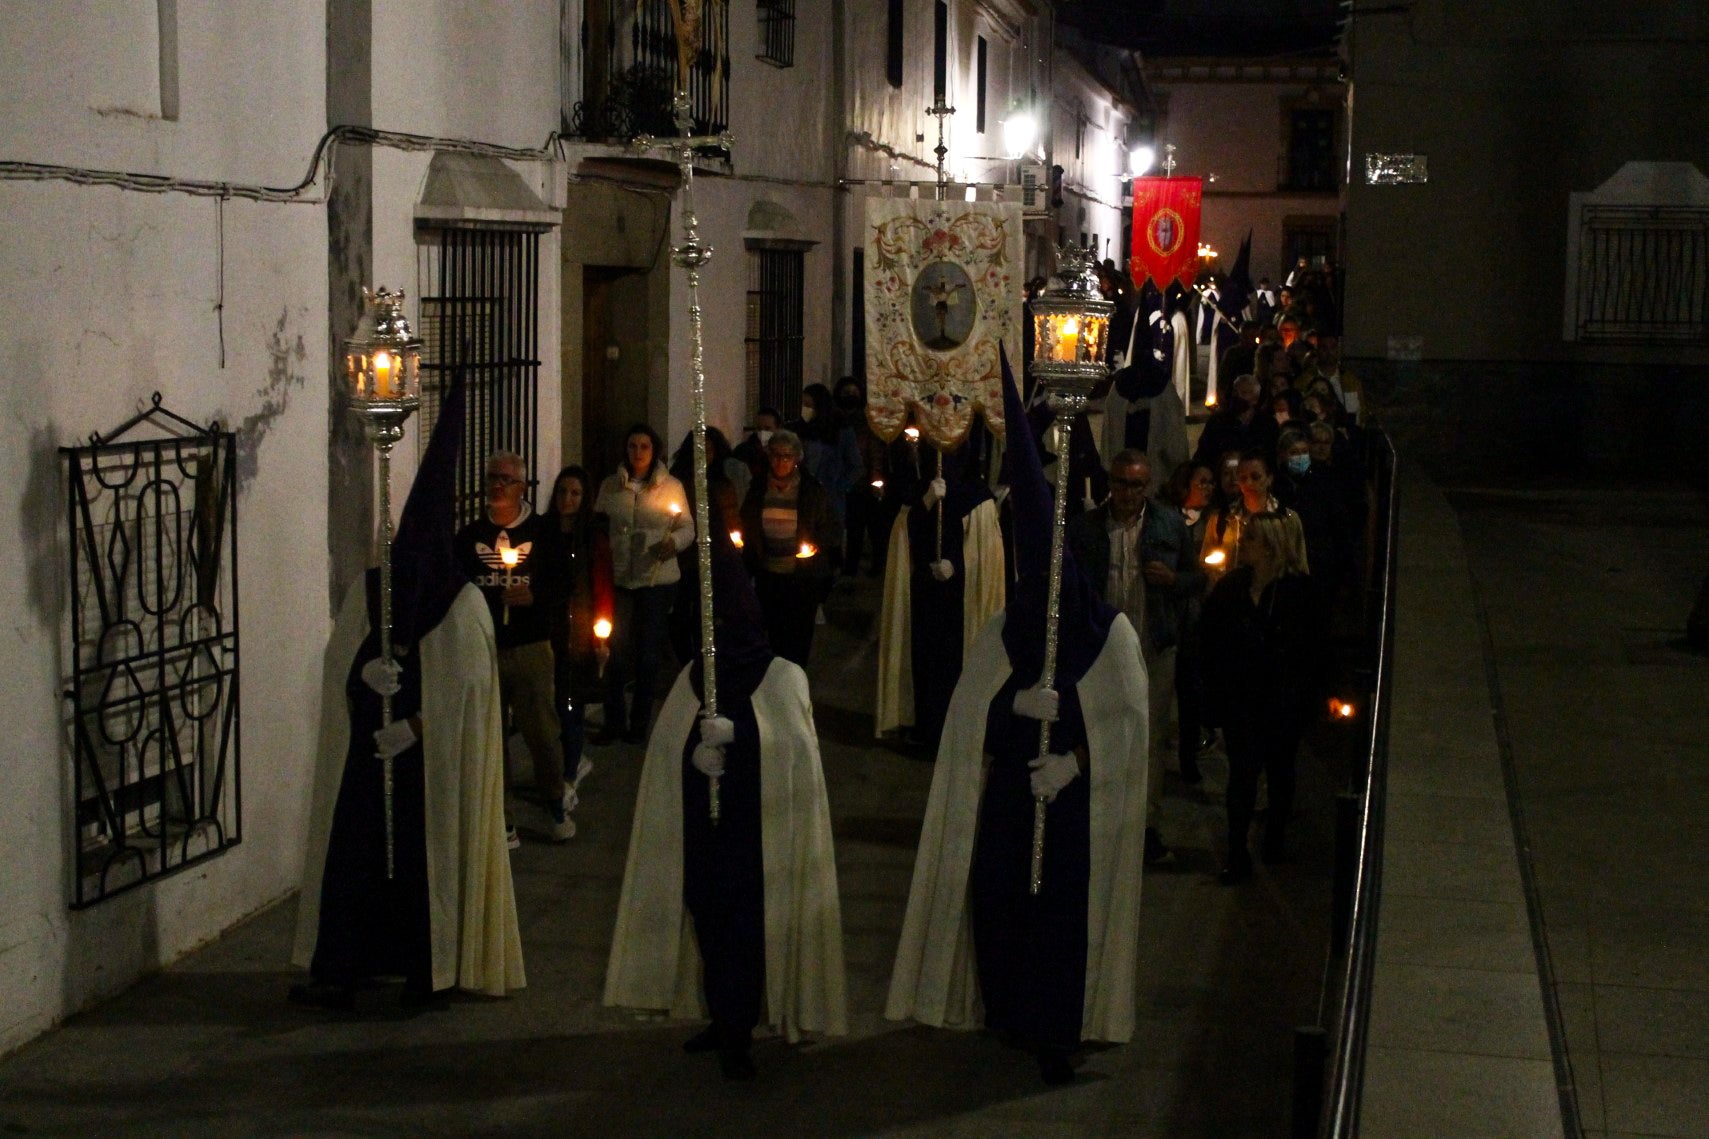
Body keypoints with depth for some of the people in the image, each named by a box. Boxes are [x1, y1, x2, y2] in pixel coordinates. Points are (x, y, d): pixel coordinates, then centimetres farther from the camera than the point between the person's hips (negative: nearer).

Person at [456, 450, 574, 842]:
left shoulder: (542, 532, 3)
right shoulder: (469, 535, 9)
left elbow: (561, 585, 1)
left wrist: (534, 597, -16)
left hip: (531, 648, -2)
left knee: (542, 728, -4)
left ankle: (555, 804, 15)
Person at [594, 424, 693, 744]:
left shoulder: (671, 486, 1)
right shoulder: (610, 486, 6)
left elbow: (688, 527, 2)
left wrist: (674, 541, -20)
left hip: (657, 578, -1)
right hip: (619, 579, 1)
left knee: (648, 652, 6)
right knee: (618, 651, -1)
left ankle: (639, 723, 16)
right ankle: (614, 721, 10)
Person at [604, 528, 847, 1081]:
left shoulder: (784, 677, -1)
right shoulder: (693, 677, 9)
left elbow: (792, 750, -12)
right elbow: (668, 754, 6)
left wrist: (734, 737, -21)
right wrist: (700, 753, -13)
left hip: (758, 831, -3)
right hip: (701, 829, 4)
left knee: (744, 924, -6)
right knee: (709, 917, 5)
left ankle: (734, 1032, 0)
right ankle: (727, 1021, 18)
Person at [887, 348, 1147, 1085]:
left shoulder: (1110, 635, -1)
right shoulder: (1004, 632, 6)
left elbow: (1126, 720, -5)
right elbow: (969, 708, -2)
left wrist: (1074, 761, -18)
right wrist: (1020, 702, -20)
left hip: (1075, 798, -2)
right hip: (1007, 793, 2)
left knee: (1063, 906, -4)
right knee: (999, 897, -2)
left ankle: (1054, 1033, 5)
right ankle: (1009, 1015, 15)